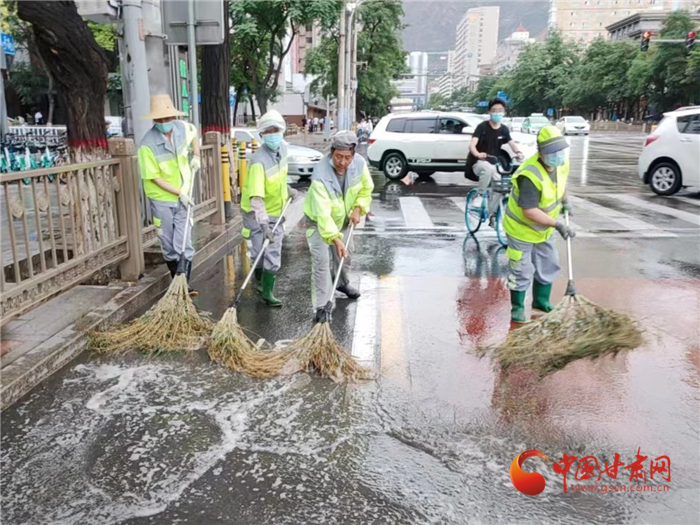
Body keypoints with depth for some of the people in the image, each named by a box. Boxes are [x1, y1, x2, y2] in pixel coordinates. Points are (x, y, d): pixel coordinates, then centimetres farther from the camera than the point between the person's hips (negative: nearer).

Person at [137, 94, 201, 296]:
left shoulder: (183, 128, -6)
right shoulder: (148, 145, -19)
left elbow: (194, 134, 20)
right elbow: (155, 177, -15)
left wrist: (196, 156, 8)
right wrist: (179, 193, -18)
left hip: (183, 198, 3)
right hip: (161, 200, -3)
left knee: (184, 245, -2)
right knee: (169, 247, 8)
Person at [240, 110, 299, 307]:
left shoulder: (282, 149, -6)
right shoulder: (259, 161, -29)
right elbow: (256, 197, -36)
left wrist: (287, 189, 12)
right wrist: (264, 224, -41)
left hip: (276, 211, 6)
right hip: (257, 214, -6)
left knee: (273, 255, 8)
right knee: (259, 252, 7)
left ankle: (267, 292, 19)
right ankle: (260, 281, 34)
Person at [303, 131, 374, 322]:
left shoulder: (359, 163, -23)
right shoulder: (320, 175, -39)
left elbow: (366, 188, -2)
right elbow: (323, 213, -41)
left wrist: (358, 208, -15)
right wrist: (336, 239, -47)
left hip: (342, 219, 6)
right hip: (318, 221, -5)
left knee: (343, 255, 23)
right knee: (321, 261, -13)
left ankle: (342, 283, 53)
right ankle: (320, 307, -5)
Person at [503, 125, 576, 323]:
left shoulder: (561, 163, -8)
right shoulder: (531, 175, -34)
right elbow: (529, 211, -34)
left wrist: (564, 201, 10)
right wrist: (557, 224, -33)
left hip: (543, 229, 8)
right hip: (521, 228, -8)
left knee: (548, 265, 18)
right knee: (522, 271, 2)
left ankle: (541, 301, 38)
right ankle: (517, 307, 22)